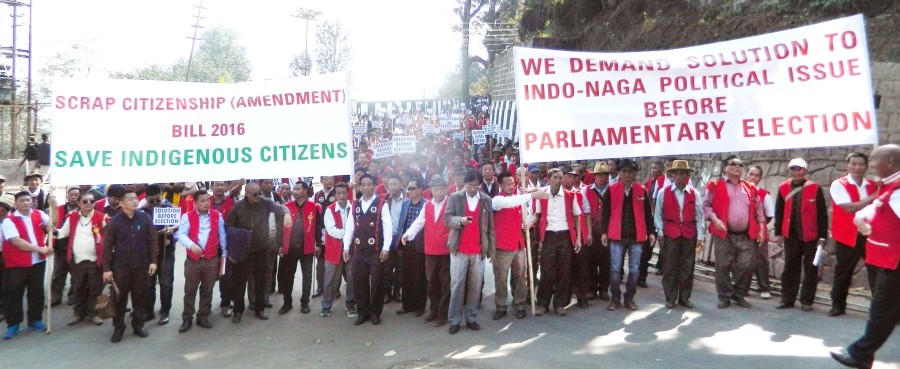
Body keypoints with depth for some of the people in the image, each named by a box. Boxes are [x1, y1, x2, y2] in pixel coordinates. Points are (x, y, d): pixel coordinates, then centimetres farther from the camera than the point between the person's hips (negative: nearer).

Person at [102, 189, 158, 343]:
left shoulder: (145, 218, -2)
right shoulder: (114, 221, -5)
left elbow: (152, 241, 2)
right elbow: (107, 246, -3)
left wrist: (153, 261, -2)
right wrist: (106, 268, -5)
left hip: (141, 266, 1)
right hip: (120, 266, -1)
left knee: (140, 297, 10)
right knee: (119, 298, 7)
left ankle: (138, 324, 25)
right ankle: (118, 327, 21)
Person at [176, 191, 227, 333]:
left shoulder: (217, 216, 3)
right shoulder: (187, 216, -2)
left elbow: (222, 236, 8)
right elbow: (181, 234, -13)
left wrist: (224, 254, 8)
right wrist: (191, 245, -33)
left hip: (212, 260, 1)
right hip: (192, 260, -1)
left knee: (207, 290, 10)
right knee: (190, 290, 6)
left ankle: (203, 317, 22)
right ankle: (187, 319, 18)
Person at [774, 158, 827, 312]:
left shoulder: (815, 188, -5)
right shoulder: (783, 188, 3)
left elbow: (822, 214, -3)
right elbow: (779, 212, 8)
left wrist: (822, 236, -6)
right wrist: (778, 233, 6)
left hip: (810, 235, -2)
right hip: (790, 235, 2)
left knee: (810, 269, 6)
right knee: (790, 267, 9)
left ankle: (806, 301, 16)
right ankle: (787, 299, 17)